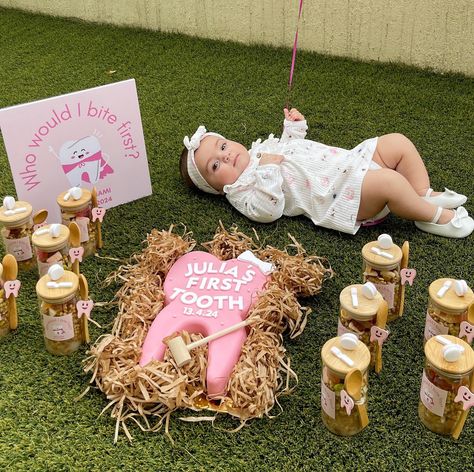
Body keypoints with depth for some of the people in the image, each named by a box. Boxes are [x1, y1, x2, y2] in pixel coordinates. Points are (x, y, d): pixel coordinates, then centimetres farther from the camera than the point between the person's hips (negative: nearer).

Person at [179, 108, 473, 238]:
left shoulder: (262, 148, 21)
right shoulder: (241, 191, -4)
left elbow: (289, 144, 38)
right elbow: (268, 211, -22)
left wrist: (294, 127, 20)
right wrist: (267, 171, -27)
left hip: (351, 161, 10)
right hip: (338, 198, -9)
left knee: (398, 142, -1)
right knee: (389, 180, -32)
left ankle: (426, 196, 7)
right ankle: (434, 216, -8)